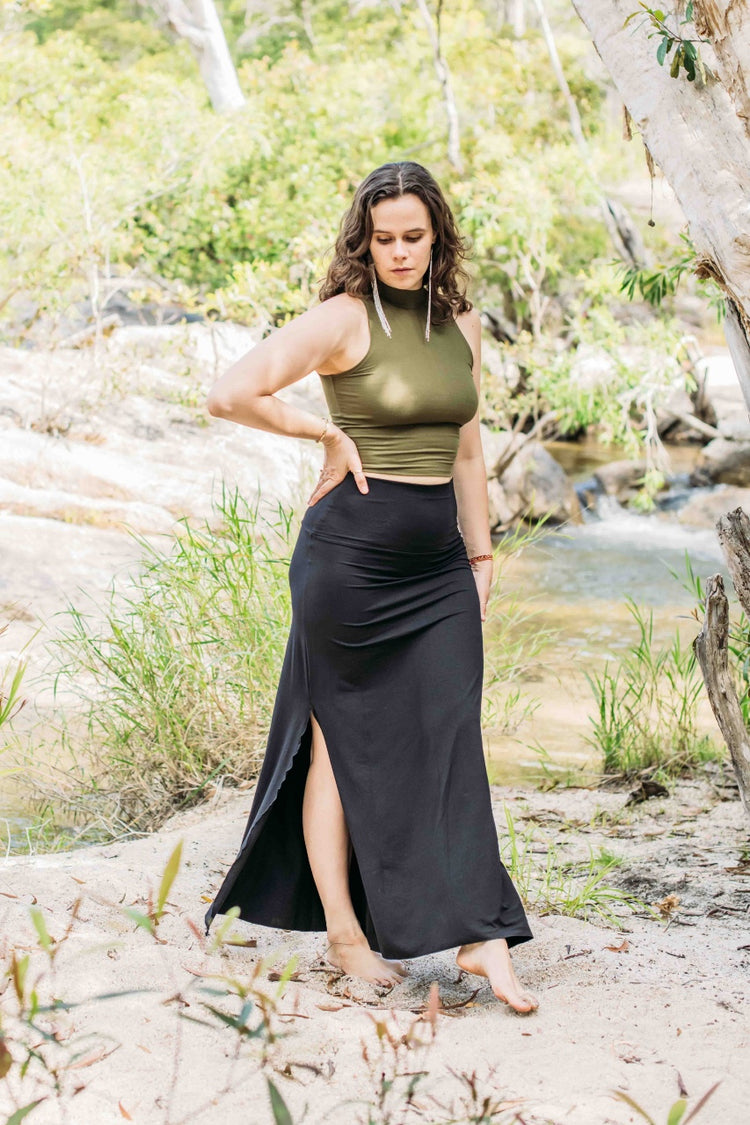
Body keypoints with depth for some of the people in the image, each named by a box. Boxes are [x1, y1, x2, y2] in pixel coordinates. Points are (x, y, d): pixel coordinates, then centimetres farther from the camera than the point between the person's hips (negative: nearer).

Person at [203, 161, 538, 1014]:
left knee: (450, 738, 1)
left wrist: (481, 554, 16)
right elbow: (230, 395, -18)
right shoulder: (345, 318, -8)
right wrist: (328, 434, -8)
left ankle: (481, 938, 2)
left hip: (438, 559, 5)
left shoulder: (463, 325, 11)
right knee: (343, 738, 4)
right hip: (354, 550, -5)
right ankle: (344, 935, 12)